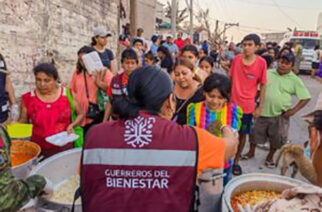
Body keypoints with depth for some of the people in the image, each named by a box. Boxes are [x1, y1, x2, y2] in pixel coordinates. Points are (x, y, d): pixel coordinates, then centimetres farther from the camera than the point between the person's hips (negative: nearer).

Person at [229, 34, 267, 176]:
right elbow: (230, 79, 6)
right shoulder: (236, 59, -3)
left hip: (247, 106, -1)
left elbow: (262, 86, -4)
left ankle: (236, 161, 31)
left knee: (242, 134, 13)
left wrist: (260, 107, -5)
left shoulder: (261, 62, -9)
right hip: (232, 103, 1)